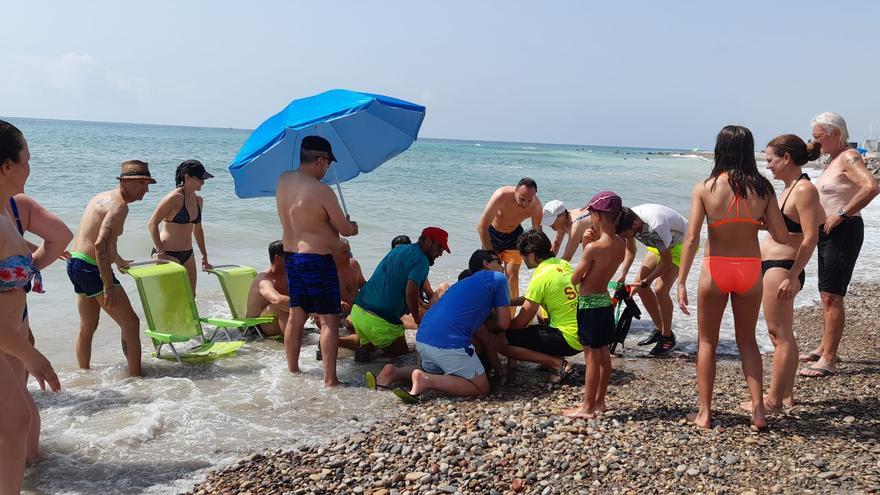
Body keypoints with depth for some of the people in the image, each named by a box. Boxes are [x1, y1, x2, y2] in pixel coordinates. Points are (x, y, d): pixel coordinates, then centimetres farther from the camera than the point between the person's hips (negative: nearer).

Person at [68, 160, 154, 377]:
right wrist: (109, 287, -27)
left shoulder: (102, 197, 16)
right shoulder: (119, 205, -15)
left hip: (75, 264, 10)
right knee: (131, 323, -5)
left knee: (87, 327, 22)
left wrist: (118, 261, 44)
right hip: (91, 269, -10)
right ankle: (135, 378, -5)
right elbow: (100, 244, -27)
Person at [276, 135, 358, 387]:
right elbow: (345, 229, -9)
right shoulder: (322, 191, -19)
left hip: (290, 255, 8)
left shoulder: (283, 180, 3)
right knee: (329, 320, -1)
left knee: (296, 316, 16)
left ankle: (292, 371, 26)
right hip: (317, 260, -8)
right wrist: (352, 226, 14)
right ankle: (330, 380, 0)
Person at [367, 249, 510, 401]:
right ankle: (425, 380, -15)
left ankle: (394, 373, 7)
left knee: (433, 371, 34)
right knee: (481, 388, 3)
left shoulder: (463, 282, 31)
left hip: (422, 338, 8)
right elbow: (503, 323, 8)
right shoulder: (498, 279, 8)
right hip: (450, 343, -8)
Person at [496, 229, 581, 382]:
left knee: (500, 341, -10)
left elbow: (520, 322, -10)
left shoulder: (540, 278, -16)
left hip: (568, 339, -9)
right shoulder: (564, 264, 8)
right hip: (583, 336, 9)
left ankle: (558, 364, -10)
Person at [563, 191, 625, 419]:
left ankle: (587, 407, 6)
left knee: (592, 357, -2)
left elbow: (575, 279, -12)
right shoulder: (621, 244, 1)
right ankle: (598, 401, 26)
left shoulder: (594, 248, -22)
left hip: (589, 304, -8)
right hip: (605, 300, 8)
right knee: (603, 354, 15)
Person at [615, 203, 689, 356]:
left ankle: (668, 337, -1)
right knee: (640, 284, 1)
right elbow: (630, 250, 0)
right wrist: (623, 275, -11)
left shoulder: (656, 226, -41)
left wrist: (644, 283, -26)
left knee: (660, 289, -19)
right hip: (659, 245, 8)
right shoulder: (628, 220, -19)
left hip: (682, 244, -8)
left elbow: (667, 262, -29)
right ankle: (659, 329, 17)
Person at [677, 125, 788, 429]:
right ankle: (758, 410, 16)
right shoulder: (762, 188, -3)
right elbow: (782, 237, -3)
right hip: (750, 270, 2)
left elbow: (692, 239, -13)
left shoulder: (704, 188, -9)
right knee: (747, 341, 20)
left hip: (715, 269, -2)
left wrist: (681, 282, -9)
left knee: (707, 342, 13)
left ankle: (704, 414, 17)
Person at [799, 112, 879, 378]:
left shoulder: (849, 157, -14)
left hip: (844, 232, -10)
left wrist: (840, 215, -27)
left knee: (832, 296, -10)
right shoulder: (833, 159, 16)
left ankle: (828, 361, -8)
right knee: (826, 294, 17)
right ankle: (825, 348, 30)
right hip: (828, 232, 10)